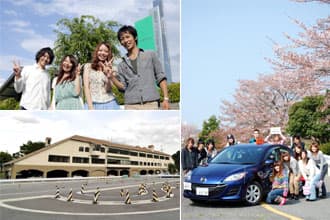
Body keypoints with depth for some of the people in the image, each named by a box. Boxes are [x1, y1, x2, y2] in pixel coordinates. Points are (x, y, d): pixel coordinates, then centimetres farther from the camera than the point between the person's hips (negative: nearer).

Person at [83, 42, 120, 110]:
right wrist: (90, 107, -9)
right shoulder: (88, 66, 11)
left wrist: (109, 77, -21)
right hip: (93, 104, -1)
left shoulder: (110, 69, 13)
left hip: (109, 104, 1)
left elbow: (108, 89, -1)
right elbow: (86, 87, 2)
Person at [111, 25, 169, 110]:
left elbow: (160, 78, 8)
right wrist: (112, 77, -6)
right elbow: (123, 87, 11)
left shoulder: (150, 55, 12)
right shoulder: (122, 65, 17)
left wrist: (166, 98, -2)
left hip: (151, 104, -2)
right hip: (131, 106, 2)